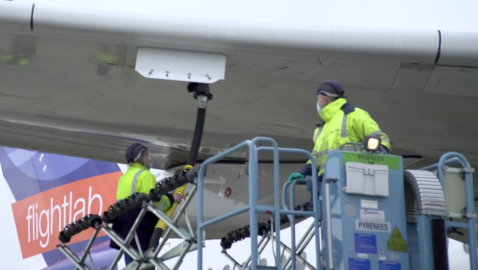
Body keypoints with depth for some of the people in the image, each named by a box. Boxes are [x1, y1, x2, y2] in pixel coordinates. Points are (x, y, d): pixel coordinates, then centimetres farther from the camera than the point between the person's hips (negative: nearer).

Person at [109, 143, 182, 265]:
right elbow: (155, 203, -18)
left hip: (125, 232, 9)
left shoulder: (124, 177, 21)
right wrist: (171, 198, -2)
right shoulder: (145, 176, -9)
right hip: (140, 232, -9)